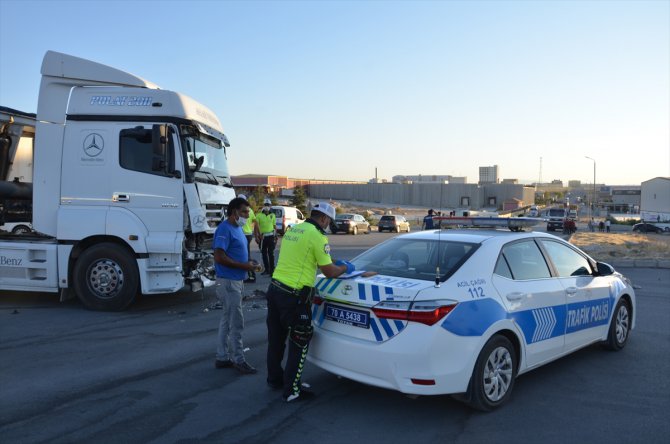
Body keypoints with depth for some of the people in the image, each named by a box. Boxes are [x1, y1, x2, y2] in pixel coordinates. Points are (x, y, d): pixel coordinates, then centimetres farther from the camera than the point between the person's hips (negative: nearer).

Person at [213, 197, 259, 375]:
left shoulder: (237, 228, 13)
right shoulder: (225, 229, -17)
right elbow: (219, 257, -24)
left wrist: (248, 262, 4)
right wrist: (244, 266, -19)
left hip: (235, 281, 10)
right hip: (228, 282, -10)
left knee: (227, 321, 15)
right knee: (236, 323, -3)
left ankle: (222, 357, 24)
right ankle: (238, 360, 7)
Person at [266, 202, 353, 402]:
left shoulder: (293, 230, 12)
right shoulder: (317, 236, -12)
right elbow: (329, 272, -10)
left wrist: (332, 262, 25)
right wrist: (345, 268, 10)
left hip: (275, 289, 9)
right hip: (294, 297, -8)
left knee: (276, 338, 21)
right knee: (300, 342, 6)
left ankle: (275, 378, 38)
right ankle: (291, 391, 14)